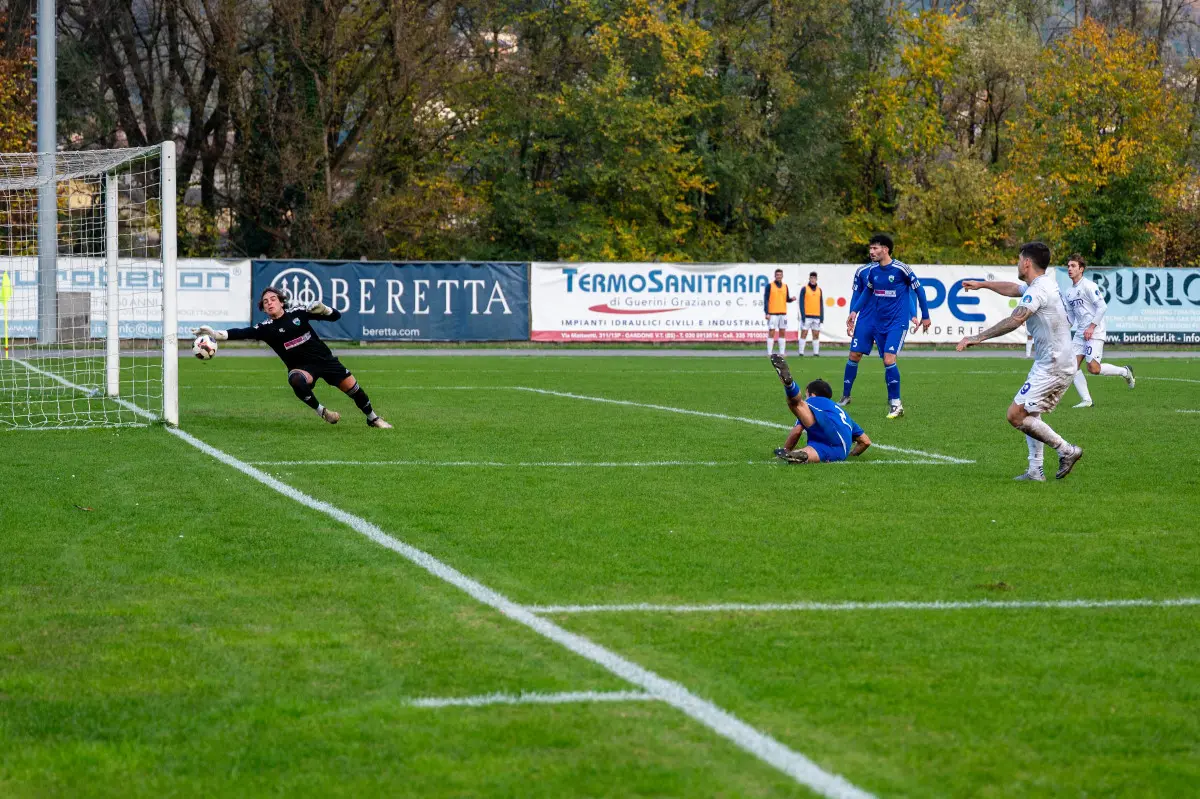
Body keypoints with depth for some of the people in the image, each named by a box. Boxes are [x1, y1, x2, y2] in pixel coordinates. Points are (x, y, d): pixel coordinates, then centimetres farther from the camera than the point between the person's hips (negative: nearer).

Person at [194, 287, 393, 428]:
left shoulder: (297, 314, -5)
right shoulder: (266, 328, -9)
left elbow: (336, 316, 0)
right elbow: (243, 333, -25)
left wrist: (322, 309, -22)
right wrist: (215, 334, -39)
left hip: (324, 359, 2)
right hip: (301, 367, -2)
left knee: (352, 387, 1)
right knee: (297, 381, -36)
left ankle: (373, 418, 28)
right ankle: (320, 411, -11)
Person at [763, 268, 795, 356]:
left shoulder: (785, 286, 11)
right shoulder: (770, 286, -2)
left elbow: (787, 299, 15)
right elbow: (766, 300, -6)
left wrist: (792, 299, -9)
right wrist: (766, 313, -13)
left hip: (783, 313, 5)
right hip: (772, 313, -5)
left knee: (782, 332, 4)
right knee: (771, 332, -6)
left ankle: (782, 352, 8)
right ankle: (769, 353, -4)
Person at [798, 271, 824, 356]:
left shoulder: (819, 290, 12)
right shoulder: (804, 289, 0)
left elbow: (821, 304, 14)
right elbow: (801, 302, -4)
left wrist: (822, 316, 7)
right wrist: (803, 315, -12)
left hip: (816, 316, 4)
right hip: (806, 316, -4)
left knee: (816, 334, 2)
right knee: (804, 333, -4)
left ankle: (816, 352, 5)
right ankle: (801, 353, -3)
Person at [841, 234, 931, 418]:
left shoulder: (901, 269, -12)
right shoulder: (870, 270, 2)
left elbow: (918, 291, -3)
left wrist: (925, 316, 0)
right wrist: (853, 313, 6)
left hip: (896, 322, -5)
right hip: (869, 320, 5)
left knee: (889, 360, -16)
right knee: (854, 356, 2)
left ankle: (895, 404, -5)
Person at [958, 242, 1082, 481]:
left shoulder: (1038, 290, -17)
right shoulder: (1045, 284, 15)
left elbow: (1014, 321, -29)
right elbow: (1012, 289, 35)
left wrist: (979, 338, -28)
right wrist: (982, 284, 44)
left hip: (1051, 367, -11)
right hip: (1061, 363, 11)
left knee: (1015, 415, -10)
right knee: (1029, 413, 18)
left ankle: (1067, 451, -6)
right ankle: (1035, 470, 15)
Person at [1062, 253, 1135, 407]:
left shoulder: (1088, 286, -9)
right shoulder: (1069, 292, 16)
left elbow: (1102, 307, -15)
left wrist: (1091, 327, -18)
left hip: (1095, 333, -8)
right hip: (1080, 334, 8)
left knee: (1093, 368, -16)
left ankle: (1125, 372, 8)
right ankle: (1086, 400, 0)